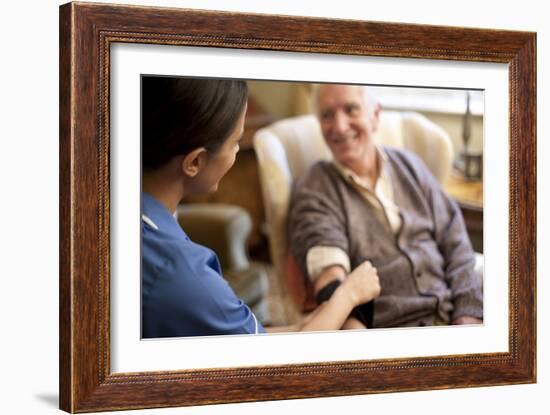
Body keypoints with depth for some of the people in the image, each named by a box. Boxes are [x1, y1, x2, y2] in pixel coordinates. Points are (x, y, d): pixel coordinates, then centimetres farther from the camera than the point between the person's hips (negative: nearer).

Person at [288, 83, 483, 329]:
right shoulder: (313, 191, 0)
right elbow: (328, 274, -16)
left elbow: (455, 245, 12)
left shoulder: (409, 166, 14)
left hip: (451, 317, 4)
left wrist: (469, 315, -3)